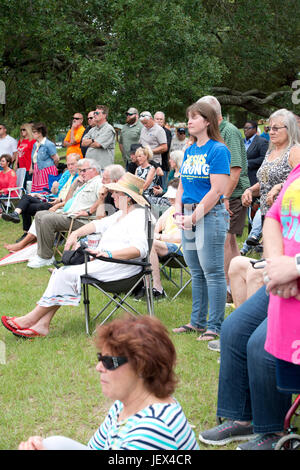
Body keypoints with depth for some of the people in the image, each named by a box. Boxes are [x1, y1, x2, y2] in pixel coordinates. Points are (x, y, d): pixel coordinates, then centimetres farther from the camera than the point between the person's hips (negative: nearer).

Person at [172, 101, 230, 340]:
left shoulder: (218, 150, -10)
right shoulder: (190, 151, 14)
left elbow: (217, 190, -16)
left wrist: (196, 215, -16)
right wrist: (178, 212, 3)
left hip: (210, 215, -8)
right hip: (189, 217, 8)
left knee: (213, 273, -3)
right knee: (197, 273, 15)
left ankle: (216, 326, 4)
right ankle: (198, 321, 25)